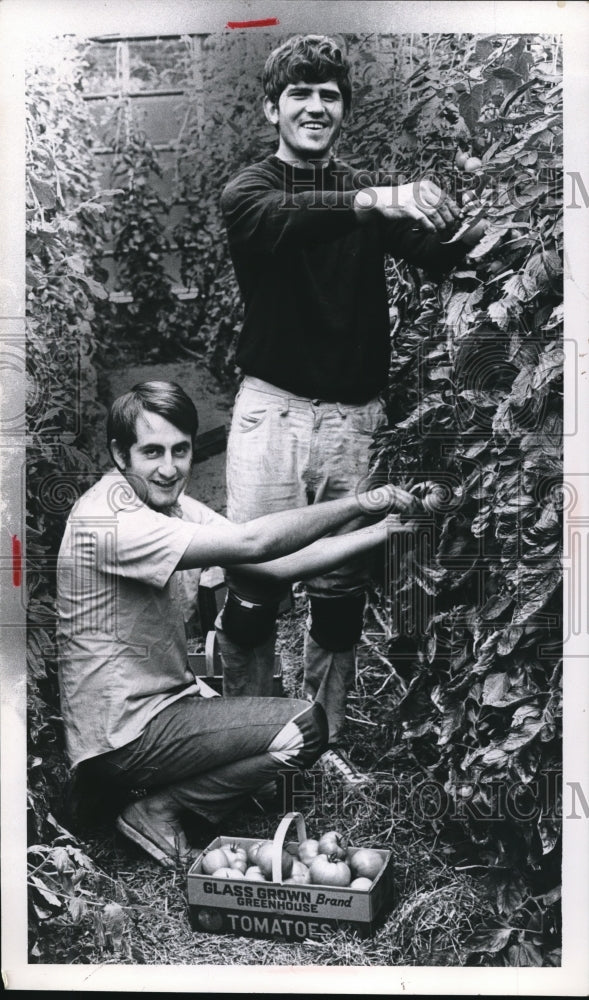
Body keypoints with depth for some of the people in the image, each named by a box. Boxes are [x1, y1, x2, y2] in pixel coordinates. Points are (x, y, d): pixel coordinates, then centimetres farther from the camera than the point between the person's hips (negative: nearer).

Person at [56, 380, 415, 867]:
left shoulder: (170, 502, 3)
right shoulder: (110, 520, -24)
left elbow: (273, 566, -2)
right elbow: (252, 543, -32)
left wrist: (380, 532, -9)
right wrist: (359, 503, -24)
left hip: (166, 698, 9)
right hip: (122, 737, -9)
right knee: (305, 726, -15)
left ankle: (161, 800, 13)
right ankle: (158, 811, 0)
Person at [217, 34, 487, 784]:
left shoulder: (367, 194, 12)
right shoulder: (248, 191, 3)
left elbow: (436, 254, -5)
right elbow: (290, 217, -22)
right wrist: (374, 202, -38)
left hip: (356, 413, 3)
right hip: (273, 409, -3)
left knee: (341, 591, 7)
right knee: (253, 587, -1)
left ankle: (324, 739, 24)